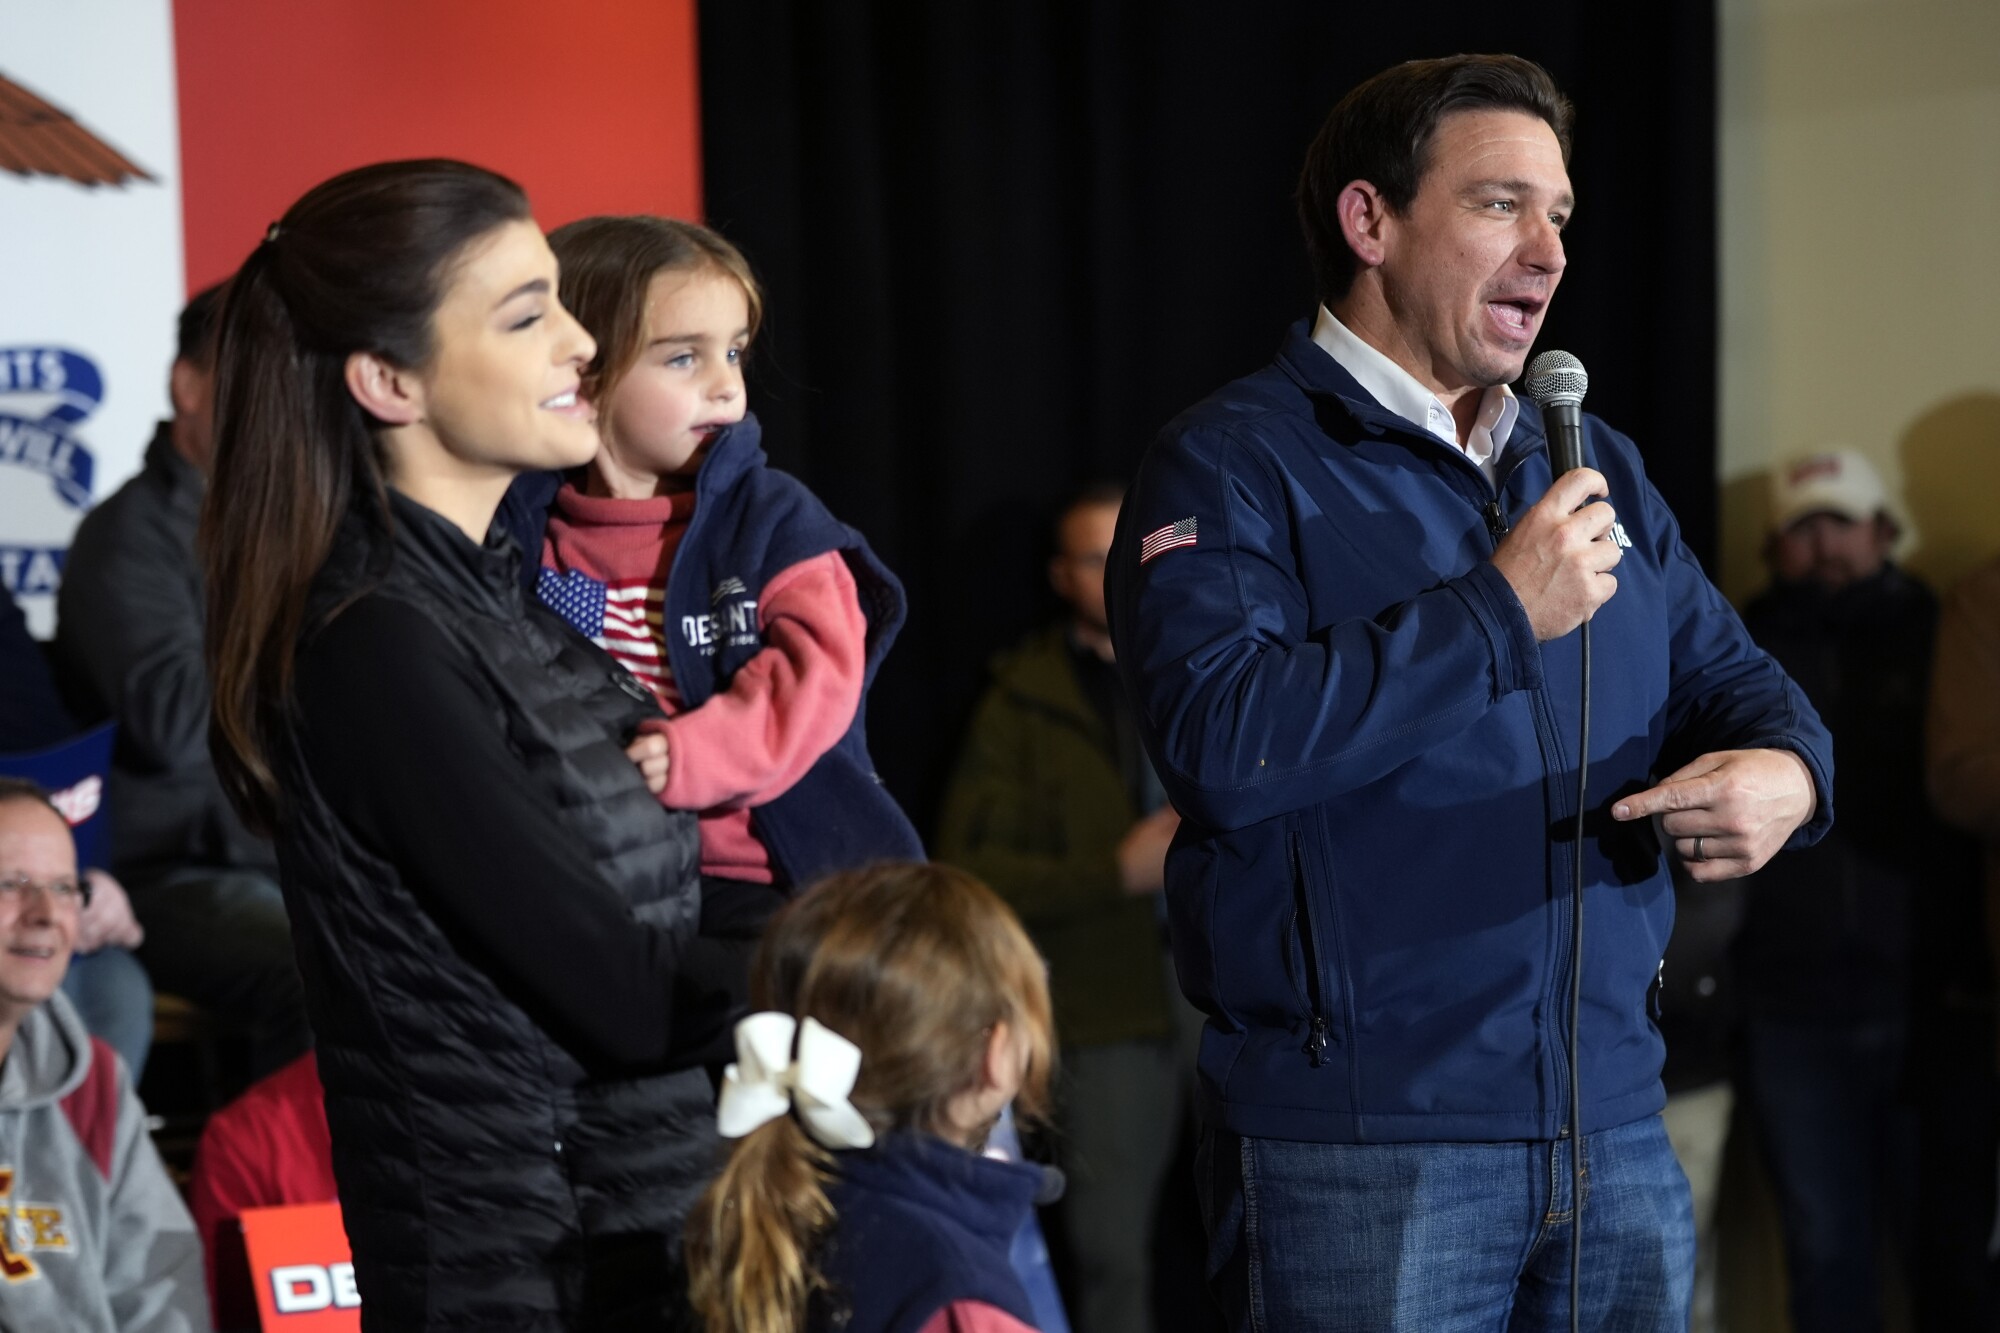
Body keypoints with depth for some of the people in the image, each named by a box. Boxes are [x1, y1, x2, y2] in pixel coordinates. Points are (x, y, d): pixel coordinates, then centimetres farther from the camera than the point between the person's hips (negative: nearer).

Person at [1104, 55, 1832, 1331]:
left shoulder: (1601, 470, 16)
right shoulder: (1233, 466, -5)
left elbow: (1733, 681, 18)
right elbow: (1222, 740, -20)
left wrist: (1786, 772, -7)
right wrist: (1498, 612, -18)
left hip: (1617, 1120, 6)